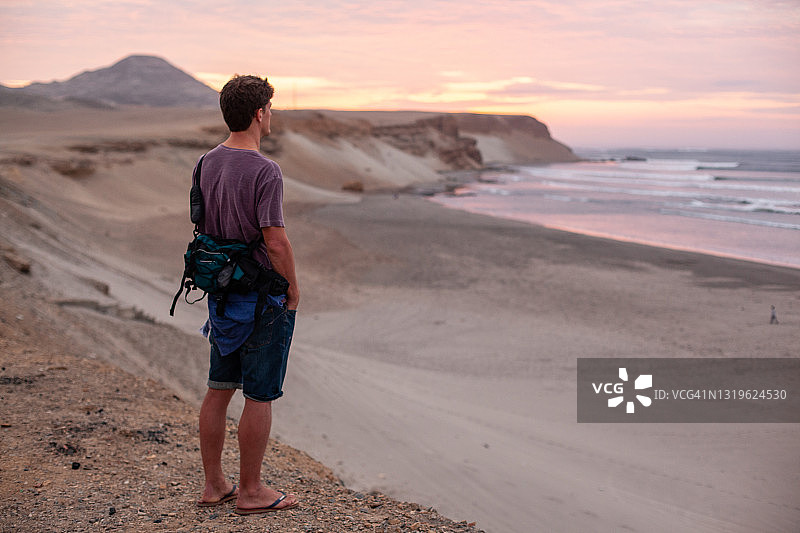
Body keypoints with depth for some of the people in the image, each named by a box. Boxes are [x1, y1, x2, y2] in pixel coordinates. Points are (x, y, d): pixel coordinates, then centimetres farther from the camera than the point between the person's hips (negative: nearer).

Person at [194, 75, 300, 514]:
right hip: (262, 297, -8)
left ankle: (213, 484, 25)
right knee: (259, 396, 3)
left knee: (219, 390, 14)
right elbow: (275, 241, -22)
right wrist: (293, 289, -8)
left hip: (221, 293, 8)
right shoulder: (264, 171, -19)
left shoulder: (207, 164, 6)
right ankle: (251, 490, 14)